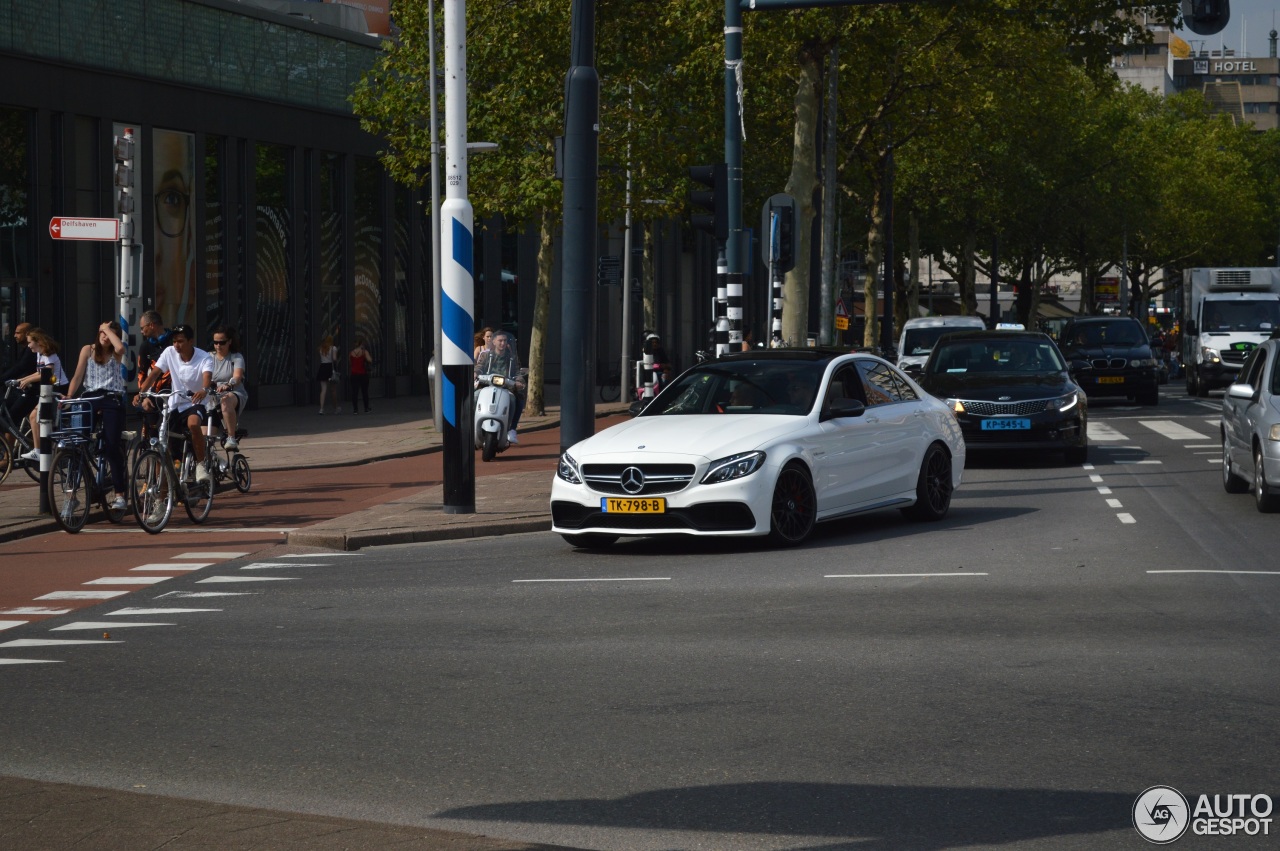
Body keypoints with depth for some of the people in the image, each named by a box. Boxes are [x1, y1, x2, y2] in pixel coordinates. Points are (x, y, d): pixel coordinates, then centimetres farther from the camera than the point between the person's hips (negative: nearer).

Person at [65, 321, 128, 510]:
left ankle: (119, 495, -9)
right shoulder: (88, 350, 11)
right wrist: (68, 397, -7)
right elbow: (78, 376, 6)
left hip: (112, 400, -1)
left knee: (112, 446, -9)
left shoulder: (116, 354, 9)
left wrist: (108, 328, -5)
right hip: (90, 399, 1)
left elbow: (120, 347, -17)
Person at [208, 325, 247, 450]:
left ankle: (231, 438, -40)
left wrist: (228, 385, -42)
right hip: (213, 396, 4)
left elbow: (237, 376, -19)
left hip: (235, 394, -4)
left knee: (226, 400, -41)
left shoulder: (237, 358, 0)